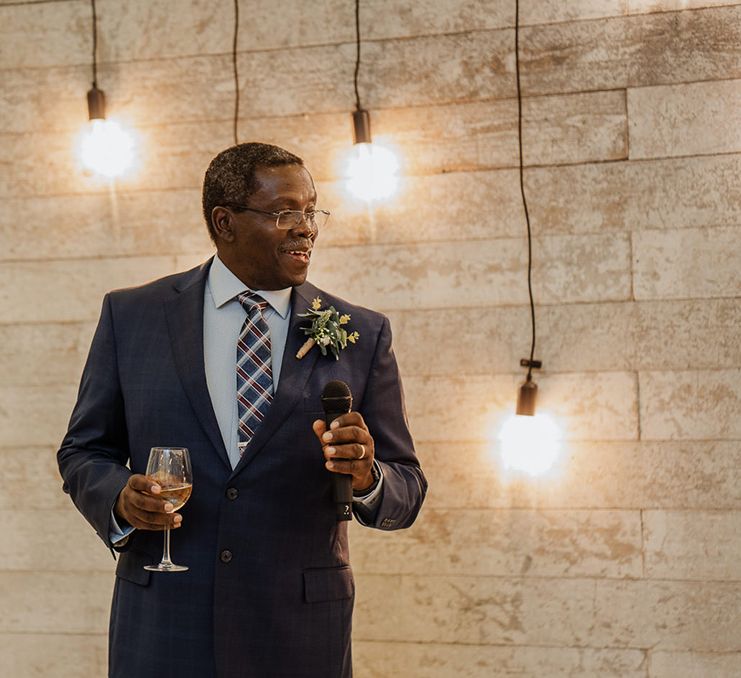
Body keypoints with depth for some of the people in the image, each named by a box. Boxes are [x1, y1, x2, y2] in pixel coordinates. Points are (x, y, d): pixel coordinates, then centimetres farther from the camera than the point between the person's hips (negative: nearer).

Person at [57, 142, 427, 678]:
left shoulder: (362, 334, 1)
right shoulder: (130, 317, 2)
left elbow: (406, 492, 2)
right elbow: (84, 452, 7)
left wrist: (366, 476, -20)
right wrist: (120, 497, -14)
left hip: (300, 634, 0)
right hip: (163, 629, 0)